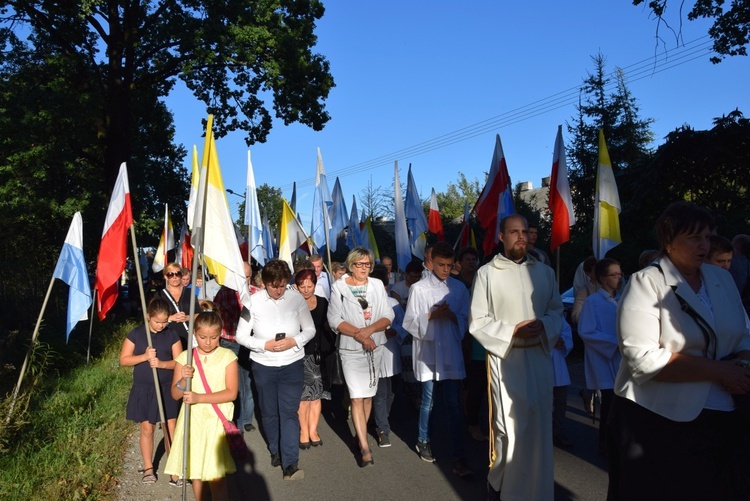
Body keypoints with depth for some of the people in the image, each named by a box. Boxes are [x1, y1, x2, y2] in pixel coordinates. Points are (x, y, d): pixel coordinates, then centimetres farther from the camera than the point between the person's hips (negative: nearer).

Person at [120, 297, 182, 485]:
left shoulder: (172, 335, -2)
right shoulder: (136, 334, -4)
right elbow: (123, 360, -4)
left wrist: (162, 363, -22)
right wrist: (144, 357, -19)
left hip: (167, 389, 0)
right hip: (144, 390, 0)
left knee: (171, 428, 0)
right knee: (147, 428, 9)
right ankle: (148, 468, 25)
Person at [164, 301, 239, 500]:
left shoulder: (227, 357, -7)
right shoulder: (184, 357, 0)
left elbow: (231, 393, -12)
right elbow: (175, 394, 2)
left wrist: (199, 397, -21)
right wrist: (184, 379, -19)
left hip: (216, 420, -3)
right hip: (192, 420, 3)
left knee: (216, 476, -7)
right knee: (195, 470, 14)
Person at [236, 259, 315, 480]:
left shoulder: (296, 298, -8)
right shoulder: (253, 301, -8)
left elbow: (310, 329, 0)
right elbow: (241, 335, -4)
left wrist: (294, 341, -19)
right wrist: (265, 345, -18)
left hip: (292, 364, -1)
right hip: (263, 366, 1)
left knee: (289, 412, -5)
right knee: (269, 412, 15)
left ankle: (290, 463, -1)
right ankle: (275, 451, 37)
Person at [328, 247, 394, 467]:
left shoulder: (377, 285, 4)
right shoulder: (339, 287, -4)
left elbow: (388, 316, 0)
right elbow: (335, 320, -10)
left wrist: (370, 329, -18)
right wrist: (359, 335, -19)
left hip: (375, 348, 4)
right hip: (351, 350, -3)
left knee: (368, 395, 13)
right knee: (357, 398, -9)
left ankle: (360, 434, 31)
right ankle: (365, 447, -5)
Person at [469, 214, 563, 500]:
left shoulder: (544, 272, 10)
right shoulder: (487, 273, -3)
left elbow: (557, 311, 13)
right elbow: (477, 322, -4)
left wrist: (543, 325, -9)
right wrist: (512, 331, -15)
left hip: (539, 355, 4)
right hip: (505, 357, -4)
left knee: (538, 425, 10)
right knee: (510, 426, -3)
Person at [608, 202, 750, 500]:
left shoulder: (721, 279, 9)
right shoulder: (646, 283, -10)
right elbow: (643, 358, -20)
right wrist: (718, 370, -17)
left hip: (722, 419, 5)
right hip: (657, 422, -5)